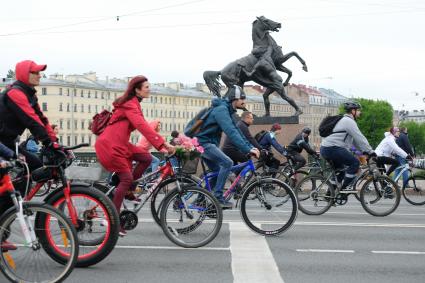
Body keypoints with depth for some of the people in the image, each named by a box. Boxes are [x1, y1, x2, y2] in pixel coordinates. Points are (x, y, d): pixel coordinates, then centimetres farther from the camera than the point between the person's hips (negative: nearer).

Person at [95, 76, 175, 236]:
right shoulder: (130, 105, -16)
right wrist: (163, 144, -37)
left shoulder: (132, 104, 16)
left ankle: (128, 191, 8)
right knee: (127, 178, -12)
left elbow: (143, 126, 14)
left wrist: (162, 144, 6)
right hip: (109, 145, -9)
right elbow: (142, 126, -30)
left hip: (120, 143, 9)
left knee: (146, 158, -4)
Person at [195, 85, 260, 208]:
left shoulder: (227, 111, 13)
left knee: (217, 172, 13)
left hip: (206, 143, 11)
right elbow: (231, 132, -31)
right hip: (203, 143, -11)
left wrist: (251, 146, 2)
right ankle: (217, 197, -17)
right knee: (227, 163, -20)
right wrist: (247, 149, -35)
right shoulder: (221, 110, -20)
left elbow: (237, 131, 13)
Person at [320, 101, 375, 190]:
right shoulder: (349, 121, -8)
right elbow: (359, 138, -12)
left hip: (325, 149, 11)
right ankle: (344, 188, -9)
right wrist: (370, 151, -7)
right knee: (355, 163, -11)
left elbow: (355, 139, 28)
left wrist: (364, 151, 24)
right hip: (332, 149, -11)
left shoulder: (344, 120, 25)